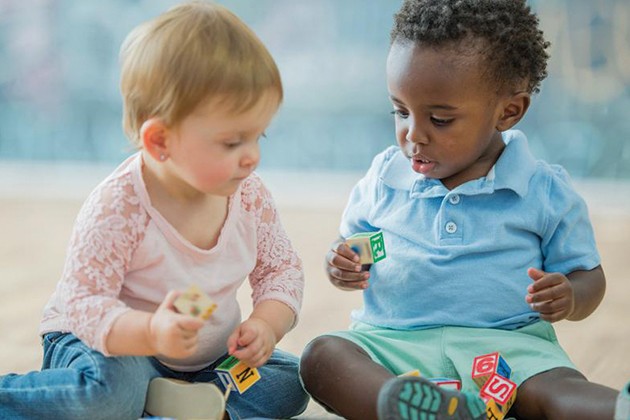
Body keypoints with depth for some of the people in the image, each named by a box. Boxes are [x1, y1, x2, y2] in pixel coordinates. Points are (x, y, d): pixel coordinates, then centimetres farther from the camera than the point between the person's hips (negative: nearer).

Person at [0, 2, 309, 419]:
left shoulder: (250, 195, -11)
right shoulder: (117, 208, -29)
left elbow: (282, 267, 2)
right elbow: (83, 302, -29)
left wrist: (267, 324, -19)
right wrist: (151, 333, -48)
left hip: (210, 355, 6)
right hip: (113, 343, -6)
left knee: (292, 384, -7)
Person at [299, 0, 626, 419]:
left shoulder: (546, 192, 3)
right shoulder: (384, 177, 11)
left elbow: (589, 275, 10)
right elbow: (351, 242, 23)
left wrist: (570, 298, -14)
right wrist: (343, 266, -2)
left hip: (506, 342, -2)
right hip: (392, 340, 2)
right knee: (322, 354, -29)